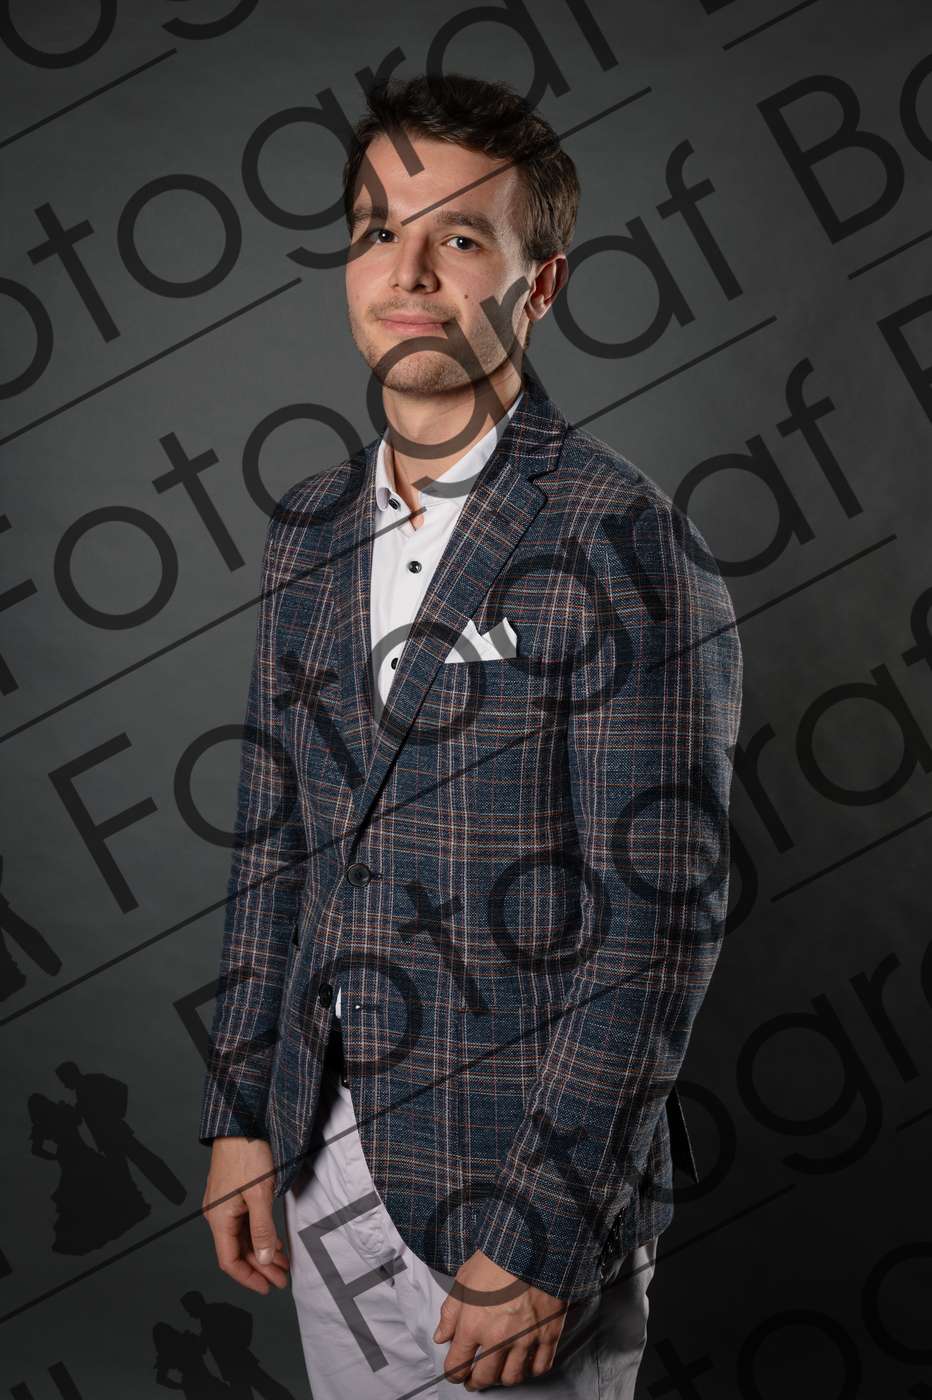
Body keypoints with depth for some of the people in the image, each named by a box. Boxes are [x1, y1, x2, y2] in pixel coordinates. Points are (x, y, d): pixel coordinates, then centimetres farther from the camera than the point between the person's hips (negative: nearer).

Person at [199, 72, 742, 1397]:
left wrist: (541, 1235, -17)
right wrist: (242, 1114, 7)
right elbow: (274, 843, 10)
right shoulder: (309, 532, 5)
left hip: (518, 1183, -6)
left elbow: (660, 916, -17)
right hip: (325, 1158, 6)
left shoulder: (624, 543, -16)